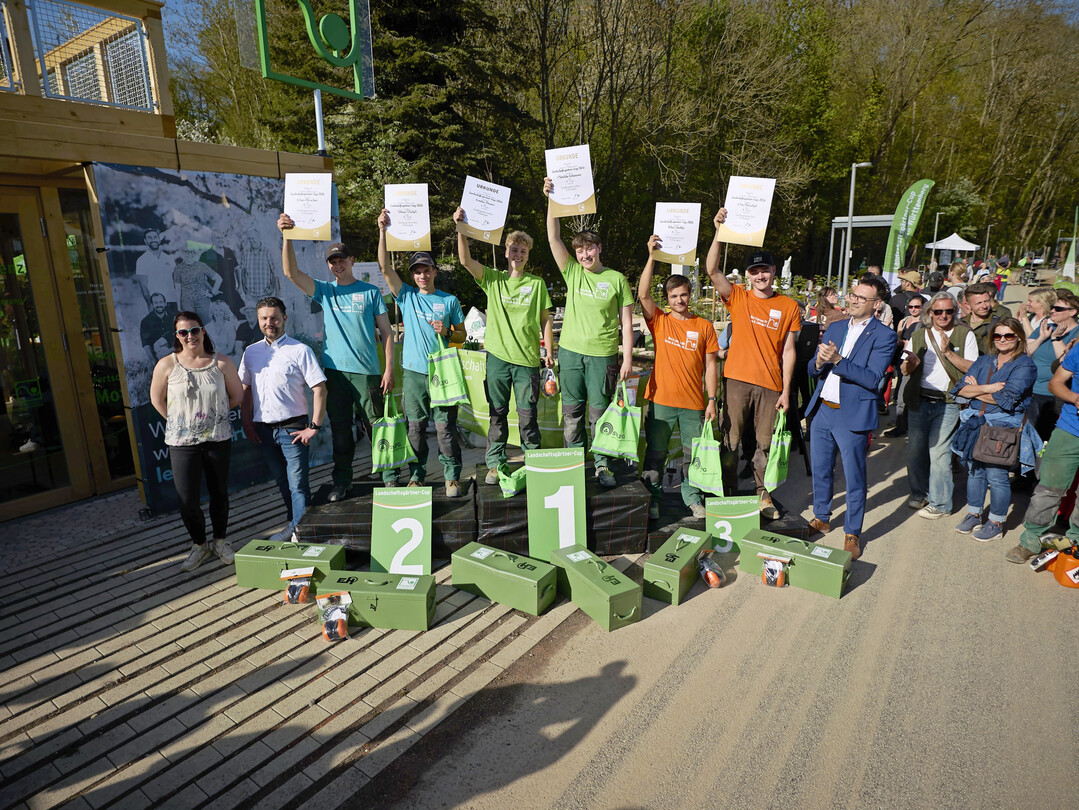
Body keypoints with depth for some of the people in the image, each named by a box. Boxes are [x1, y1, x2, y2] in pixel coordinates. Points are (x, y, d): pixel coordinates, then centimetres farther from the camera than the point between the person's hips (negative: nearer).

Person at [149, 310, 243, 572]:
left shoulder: (221, 362, -2)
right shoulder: (166, 365, -4)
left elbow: (237, 394, 9)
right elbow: (157, 399, 9)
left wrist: (214, 413, 7)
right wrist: (179, 422, 7)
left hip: (218, 439, 1)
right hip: (182, 442, -1)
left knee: (219, 493, 12)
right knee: (187, 500, -1)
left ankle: (220, 541, 32)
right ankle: (199, 545, 23)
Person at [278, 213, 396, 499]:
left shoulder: (370, 292, 5)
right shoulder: (325, 291, 11)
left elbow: (386, 332, 3)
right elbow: (291, 272, -3)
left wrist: (389, 369, -4)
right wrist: (287, 236, -17)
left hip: (367, 371, -2)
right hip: (335, 370, 2)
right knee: (340, 428, 8)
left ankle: (390, 476, 14)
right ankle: (342, 481, 19)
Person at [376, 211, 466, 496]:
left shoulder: (449, 300, 7)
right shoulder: (407, 296, 8)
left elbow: (462, 334, 11)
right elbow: (385, 268, -1)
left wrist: (446, 332, -11)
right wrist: (382, 231, -9)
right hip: (414, 372, 1)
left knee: (445, 427, -1)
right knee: (415, 427, 7)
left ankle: (452, 477, 9)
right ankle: (416, 476, 18)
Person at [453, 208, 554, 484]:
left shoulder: (536, 283, 7)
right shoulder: (492, 279, 7)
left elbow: (545, 320, 9)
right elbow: (466, 260, -7)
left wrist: (549, 352, 5)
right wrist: (461, 228, -19)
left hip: (527, 358, 0)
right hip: (497, 356, 1)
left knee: (528, 414, 4)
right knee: (497, 413, 7)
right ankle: (495, 464, 18)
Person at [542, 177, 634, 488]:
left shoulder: (616, 279, 3)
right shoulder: (572, 272, 8)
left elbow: (627, 322, 3)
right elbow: (553, 238, -1)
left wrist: (627, 357, -3)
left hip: (603, 355, -2)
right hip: (570, 351, 2)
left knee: (600, 412, 2)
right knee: (572, 411, 7)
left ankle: (602, 465, 14)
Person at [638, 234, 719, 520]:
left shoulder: (704, 326, 5)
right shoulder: (659, 321, 2)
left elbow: (710, 365, 6)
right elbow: (643, 294, -13)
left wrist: (712, 400, 2)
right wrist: (652, 257, -18)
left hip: (693, 402, 1)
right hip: (661, 400, -1)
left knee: (693, 453, 10)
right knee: (656, 452, 5)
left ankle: (692, 496, 27)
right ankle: (652, 498, 19)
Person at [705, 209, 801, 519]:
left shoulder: (789, 307, 5)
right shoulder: (738, 298, 2)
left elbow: (788, 351, 5)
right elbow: (711, 270, -13)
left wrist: (786, 390, 1)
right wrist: (719, 232, -21)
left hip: (770, 384, 1)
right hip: (737, 379, -1)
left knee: (765, 443, 10)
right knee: (730, 440, 4)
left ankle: (763, 494, 25)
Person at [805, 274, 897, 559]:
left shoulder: (884, 336, -7)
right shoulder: (834, 328, 11)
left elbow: (873, 378, -18)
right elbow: (812, 371, 9)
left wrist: (837, 360, -25)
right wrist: (819, 361, -14)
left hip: (853, 415, -5)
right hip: (821, 410, 6)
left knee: (854, 478, 4)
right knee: (820, 470, 17)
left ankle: (852, 534, 19)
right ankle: (821, 519, 35)